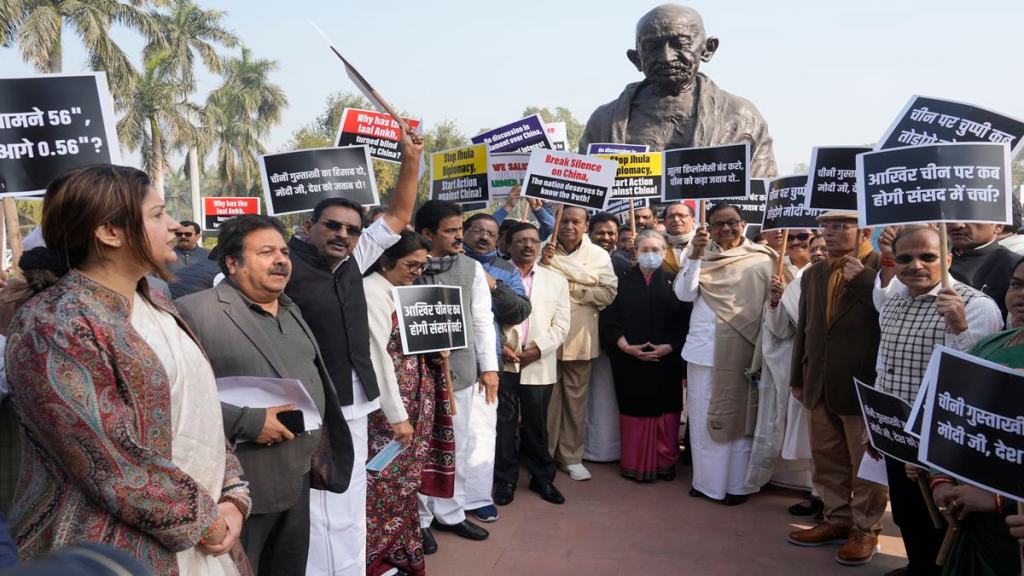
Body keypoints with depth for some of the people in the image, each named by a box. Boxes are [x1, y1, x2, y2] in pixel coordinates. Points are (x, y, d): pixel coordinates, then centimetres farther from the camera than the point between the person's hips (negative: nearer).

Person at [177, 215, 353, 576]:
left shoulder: (291, 310, 13)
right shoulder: (195, 312, -14)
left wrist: (320, 450, 17)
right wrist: (247, 421, -23)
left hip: (300, 478, 8)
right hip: (241, 487, -7)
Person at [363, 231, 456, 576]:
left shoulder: (402, 292, 12)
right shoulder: (371, 291, -15)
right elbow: (378, 356, -19)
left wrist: (433, 353, -2)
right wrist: (397, 415, -19)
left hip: (414, 401, 8)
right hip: (388, 407, -8)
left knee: (403, 479, 15)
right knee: (384, 482, 1)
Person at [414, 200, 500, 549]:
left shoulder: (472, 268, 4)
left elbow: (482, 321, 7)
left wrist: (489, 366, 4)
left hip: (461, 371, 4)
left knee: (459, 447, 13)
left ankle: (449, 512, 30)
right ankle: (419, 519, 23)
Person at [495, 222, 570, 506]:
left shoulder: (556, 280, 9)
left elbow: (561, 324, 3)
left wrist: (537, 349, -9)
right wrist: (500, 347, -12)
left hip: (538, 366, 1)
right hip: (502, 363, -1)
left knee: (536, 426, 10)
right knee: (503, 425, 5)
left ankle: (542, 478, 25)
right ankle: (505, 479, 18)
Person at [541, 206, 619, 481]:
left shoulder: (599, 255, 2)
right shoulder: (545, 250, 3)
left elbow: (609, 293, -5)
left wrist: (573, 289, -11)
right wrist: (544, 262, -16)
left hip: (579, 337, 1)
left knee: (575, 398, 9)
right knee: (548, 398, 7)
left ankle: (571, 456, 21)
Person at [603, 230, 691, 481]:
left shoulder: (674, 282, 4)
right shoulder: (623, 283, 7)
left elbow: (685, 320, -1)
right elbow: (609, 320, 1)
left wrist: (669, 347, -12)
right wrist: (627, 347, -10)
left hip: (666, 361, 0)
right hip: (630, 361, 0)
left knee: (664, 412, 3)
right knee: (634, 412, 3)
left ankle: (665, 463, 15)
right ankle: (634, 465, 12)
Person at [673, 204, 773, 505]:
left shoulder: (761, 259, 0)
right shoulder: (701, 253, 6)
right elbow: (684, 293, -6)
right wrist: (695, 254, -15)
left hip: (741, 349, -2)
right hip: (703, 347, 2)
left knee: (737, 415, 6)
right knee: (702, 415, 8)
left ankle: (737, 483, 16)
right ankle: (706, 478, 20)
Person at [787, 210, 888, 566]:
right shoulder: (813, 274, 13)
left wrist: (862, 278, -23)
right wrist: (798, 377, 15)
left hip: (864, 385, -7)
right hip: (821, 386, 7)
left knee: (867, 464, 7)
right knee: (827, 461, 16)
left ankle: (866, 530, 22)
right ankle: (838, 520, 31)